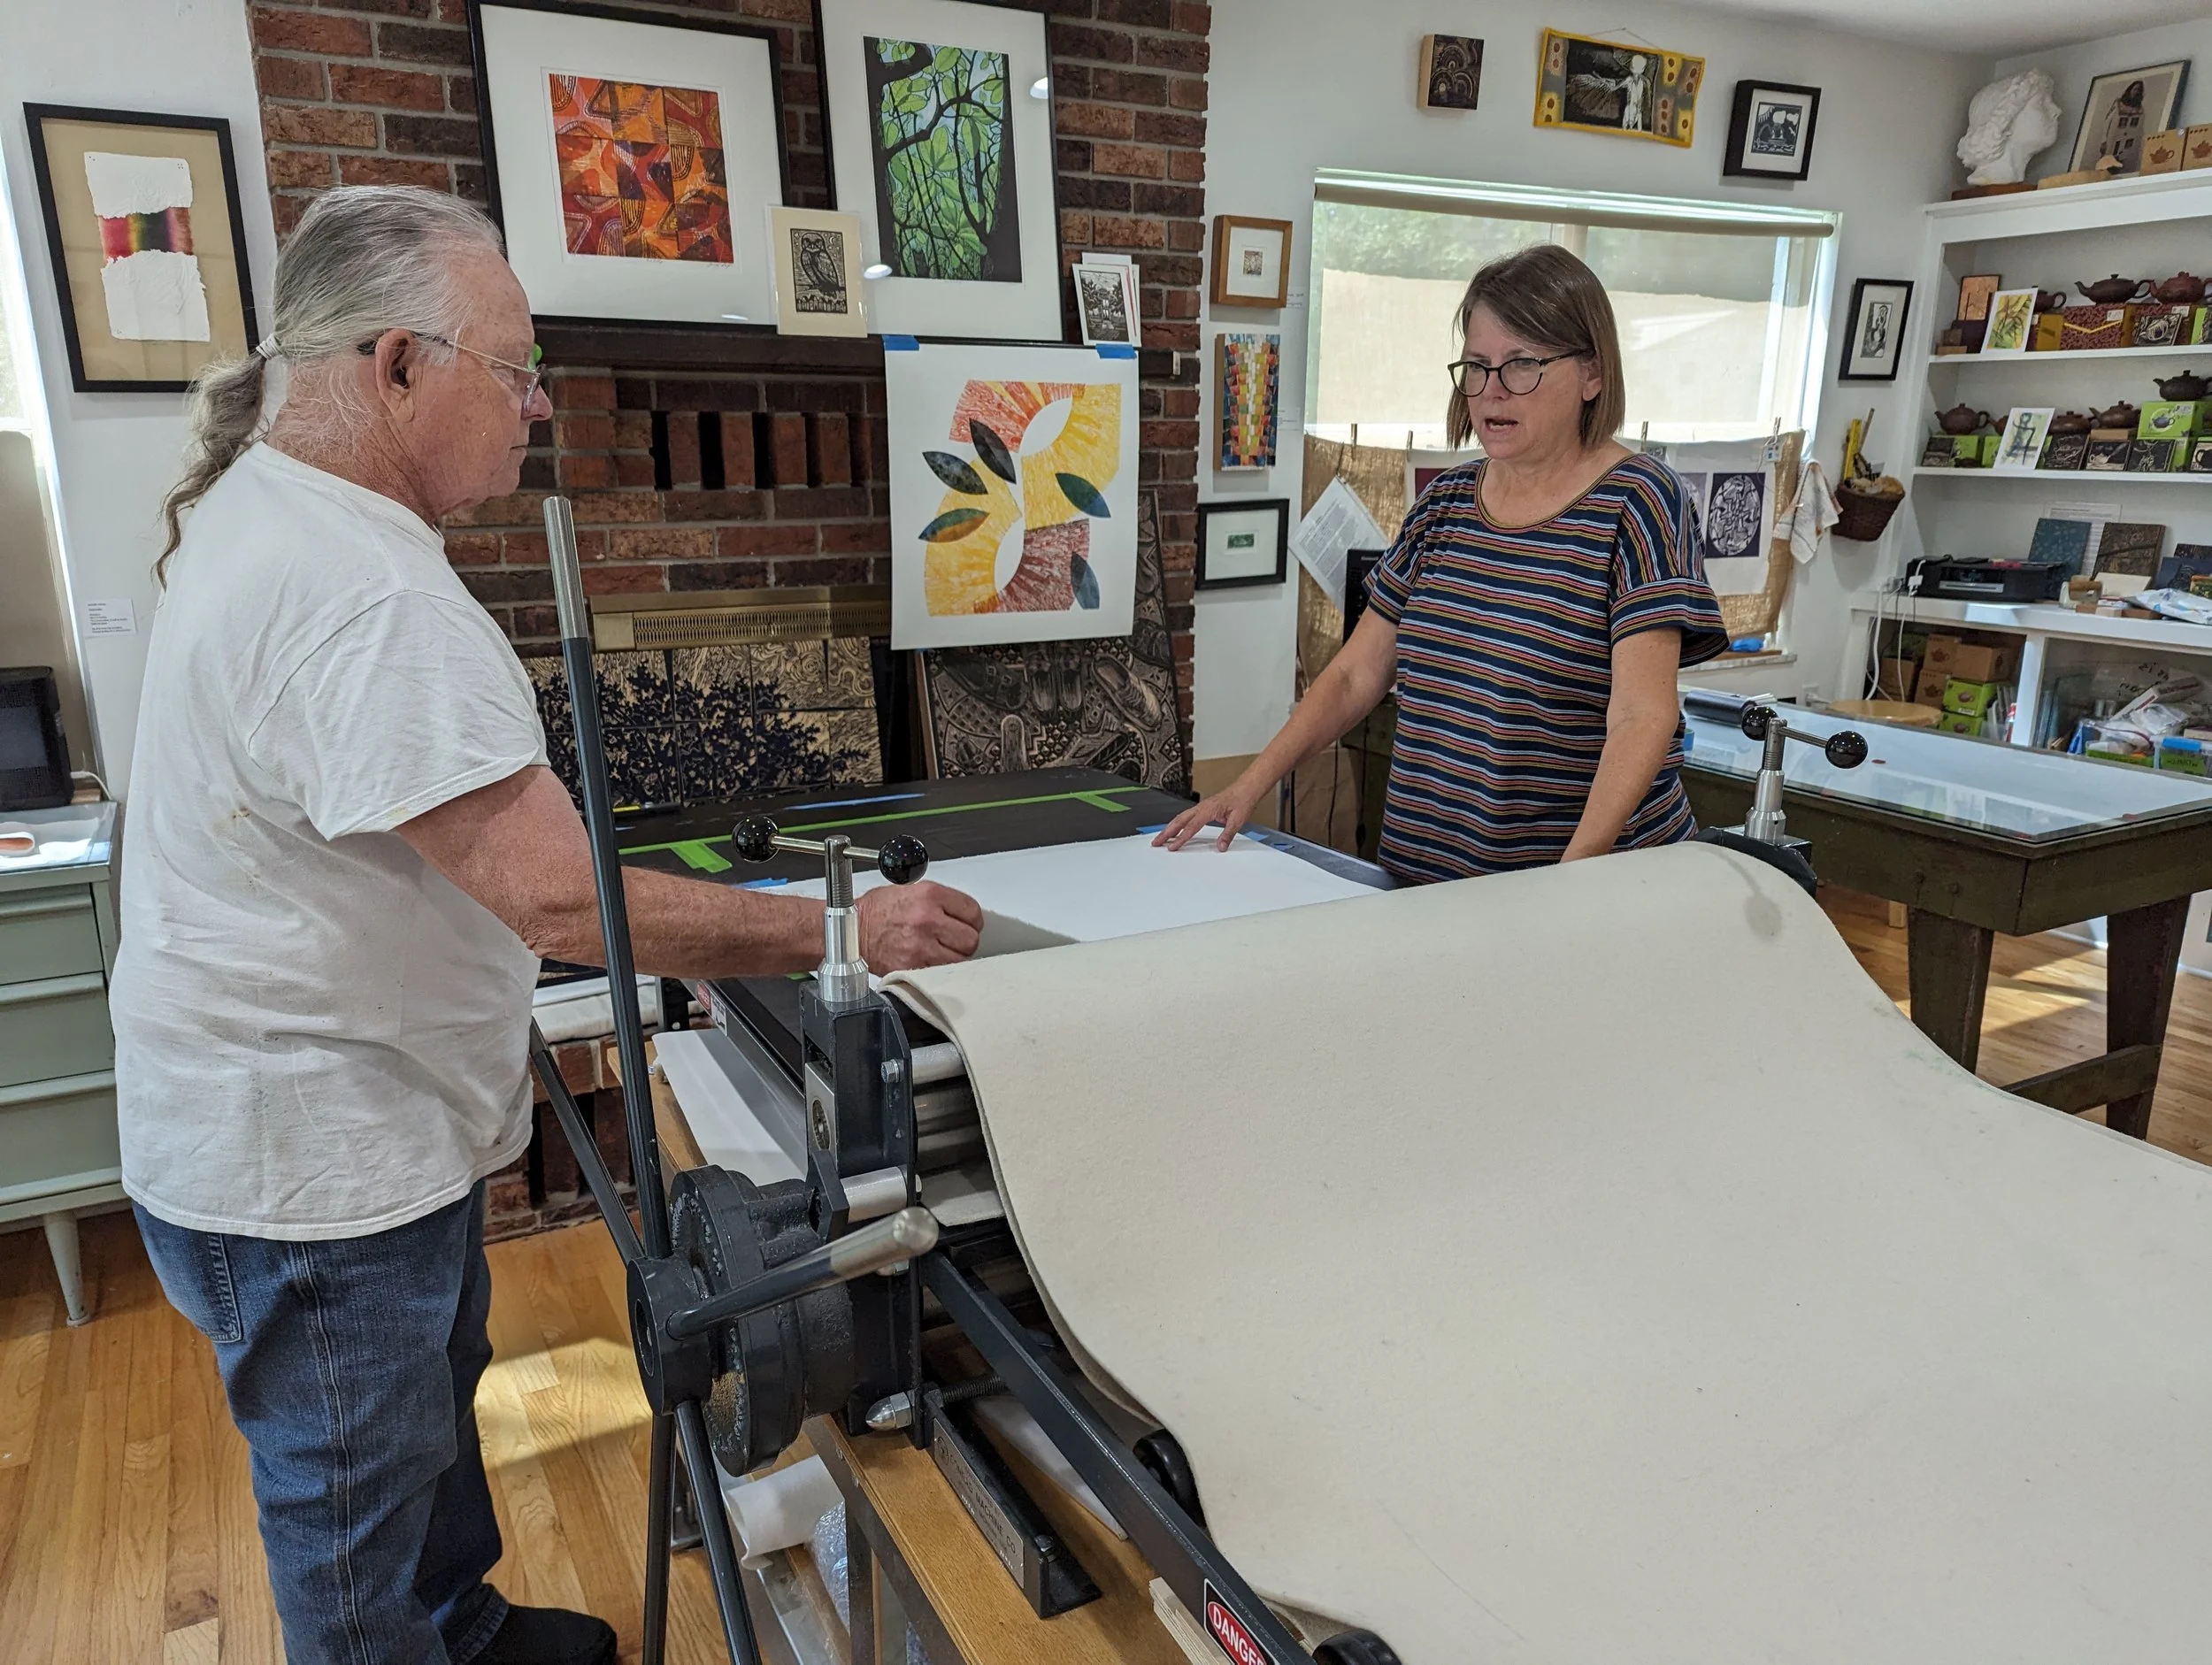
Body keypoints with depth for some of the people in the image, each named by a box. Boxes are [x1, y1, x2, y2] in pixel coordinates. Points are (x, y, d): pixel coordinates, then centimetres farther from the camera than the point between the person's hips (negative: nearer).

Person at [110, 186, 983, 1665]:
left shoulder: (262, 501, 6)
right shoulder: (368, 596, -31)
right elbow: (564, 897, -36)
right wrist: (842, 931, -29)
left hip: (369, 1113, 11)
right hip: (314, 1167, -11)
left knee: (435, 1398, 29)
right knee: (358, 1513, 12)